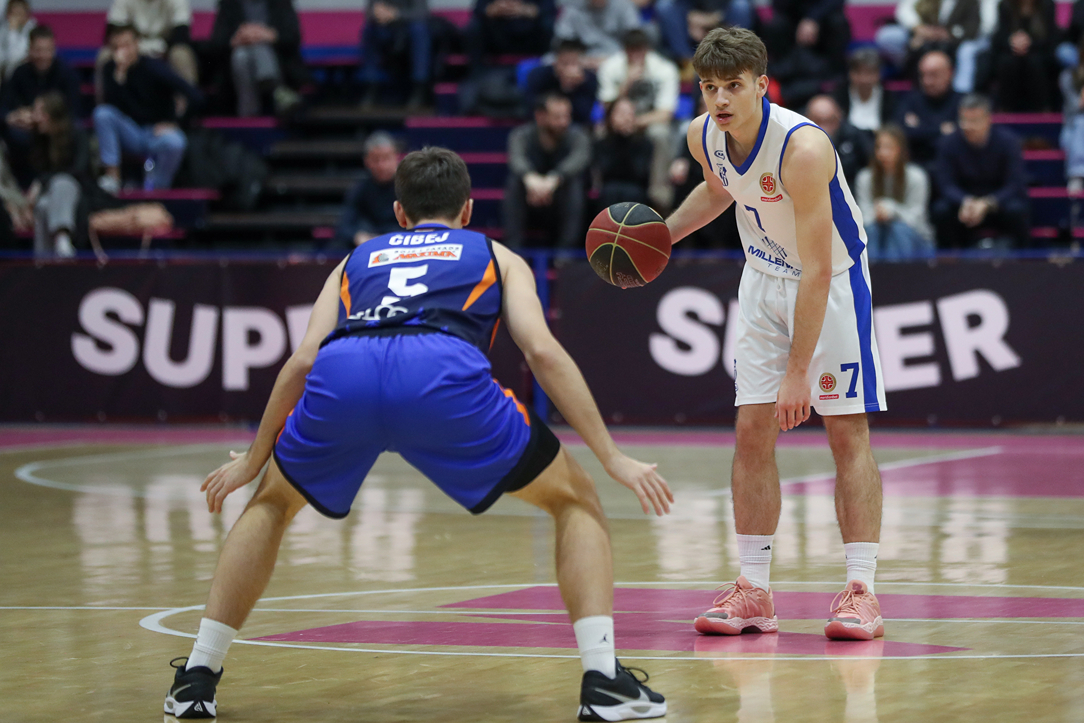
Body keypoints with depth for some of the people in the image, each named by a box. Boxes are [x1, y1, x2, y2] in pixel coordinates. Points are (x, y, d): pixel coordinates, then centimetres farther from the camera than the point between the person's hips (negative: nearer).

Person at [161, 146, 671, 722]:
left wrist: (252, 461, 40)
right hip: (444, 373, -2)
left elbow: (303, 363, 28)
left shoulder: (358, 260, 40)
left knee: (273, 502, 32)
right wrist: (613, 458, 18)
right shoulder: (496, 257, 34)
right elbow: (542, 352, 18)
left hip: (342, 373, 2)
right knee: (575, 500, 18)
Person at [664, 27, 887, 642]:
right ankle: (754, 591, 5)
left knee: (848, 433, -9)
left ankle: (861, 591, -8)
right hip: (764, 280, 6)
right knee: (751, 434, 0)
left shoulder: (803, 147, -33)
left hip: (833, 283, -6)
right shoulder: (703, 137, -12)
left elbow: (817, 271, -32)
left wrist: (799, 371, -33)